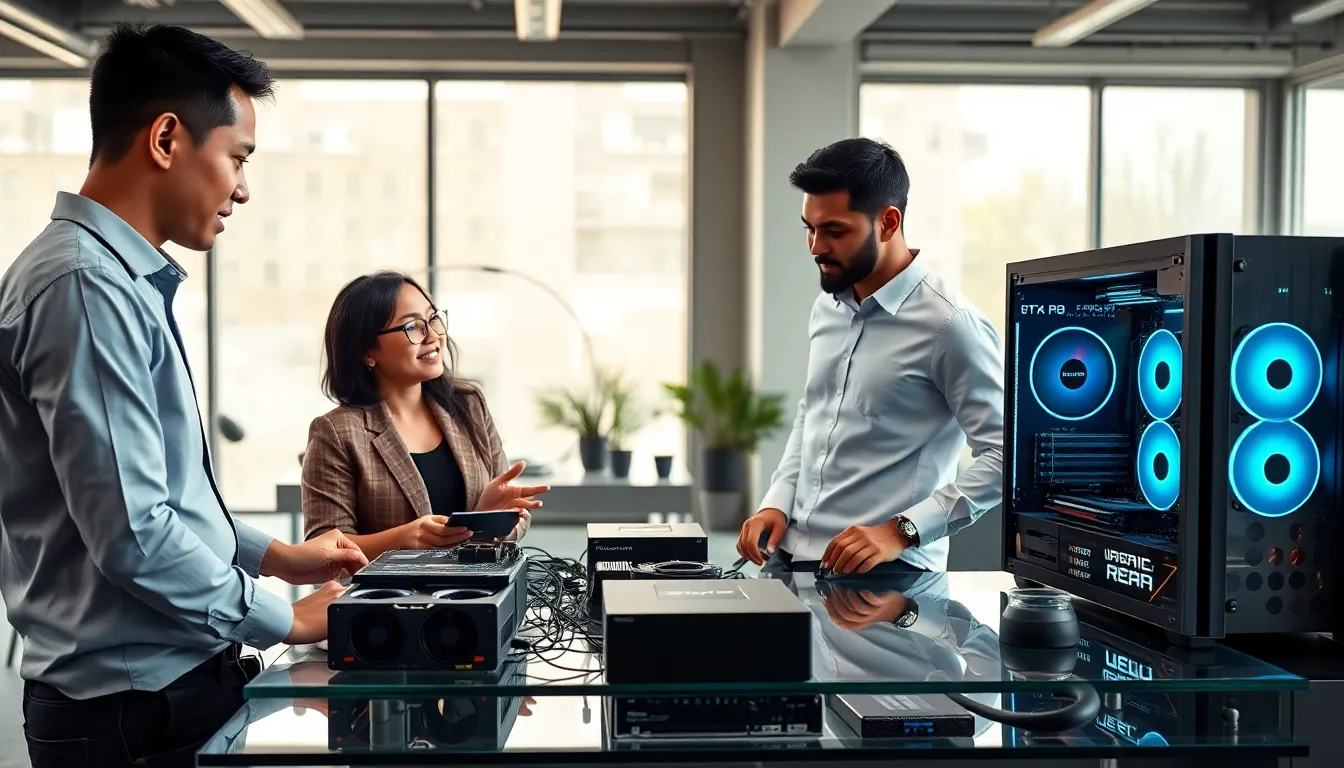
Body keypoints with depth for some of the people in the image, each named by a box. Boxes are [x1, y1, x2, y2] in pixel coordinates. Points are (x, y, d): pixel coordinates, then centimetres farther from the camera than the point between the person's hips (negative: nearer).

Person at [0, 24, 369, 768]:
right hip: (136, 706, -9)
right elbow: (133, 533, -25)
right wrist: (287, 620, -13)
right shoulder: (86, 286, -21)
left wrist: (274, 556, 14)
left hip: (170, 679, 9)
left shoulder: (125, 281, 10)